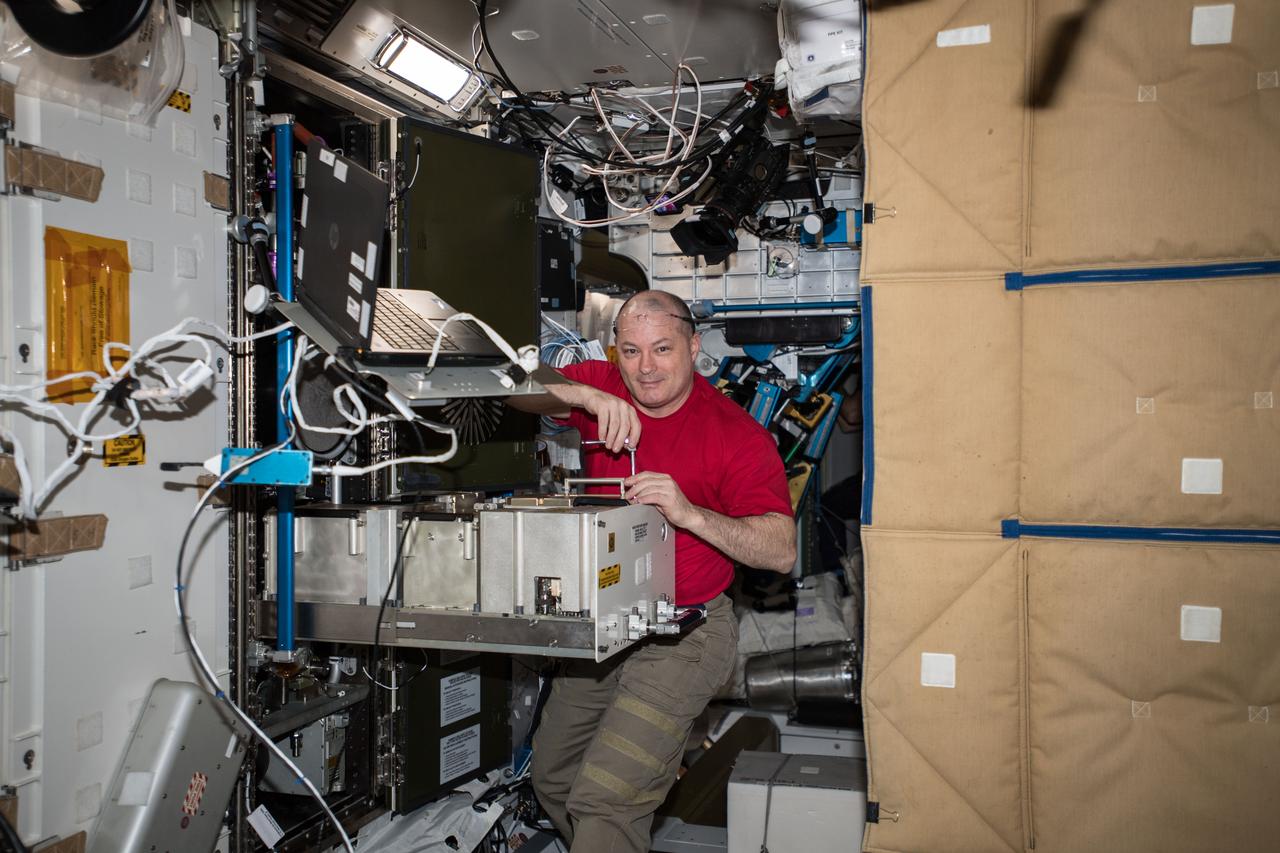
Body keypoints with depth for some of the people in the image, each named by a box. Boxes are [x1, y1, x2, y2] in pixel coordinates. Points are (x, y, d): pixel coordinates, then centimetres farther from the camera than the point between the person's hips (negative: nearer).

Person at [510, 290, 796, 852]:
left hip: (682, 634, -6)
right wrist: (587, 397, -28)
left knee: (604, 799, -15)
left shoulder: (738, 435, -14)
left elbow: (782, 551, -20)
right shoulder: (603, 389, 1)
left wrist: (690, 514, -33)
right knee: (550, 779, 18)